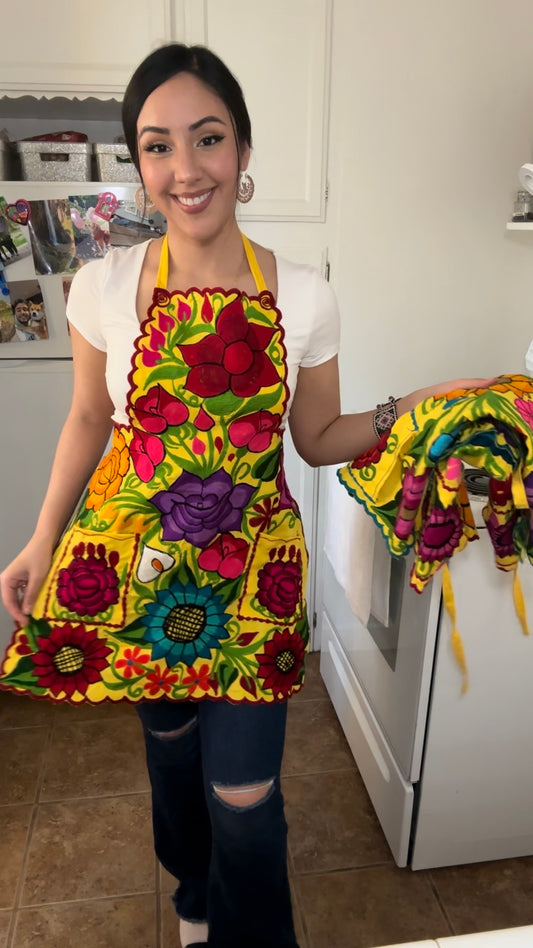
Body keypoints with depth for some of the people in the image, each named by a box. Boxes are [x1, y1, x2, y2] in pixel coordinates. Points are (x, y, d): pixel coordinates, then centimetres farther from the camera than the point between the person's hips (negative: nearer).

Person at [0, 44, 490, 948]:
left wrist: (408, 409, -16)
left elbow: (317, 439, 0)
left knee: (244, 793, 5)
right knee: (170, 738, 22)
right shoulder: (105, 286, -7)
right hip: (134, 562, 2)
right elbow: (89, 419, 4)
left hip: (251, 566, -1)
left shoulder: (304, 298, -8)